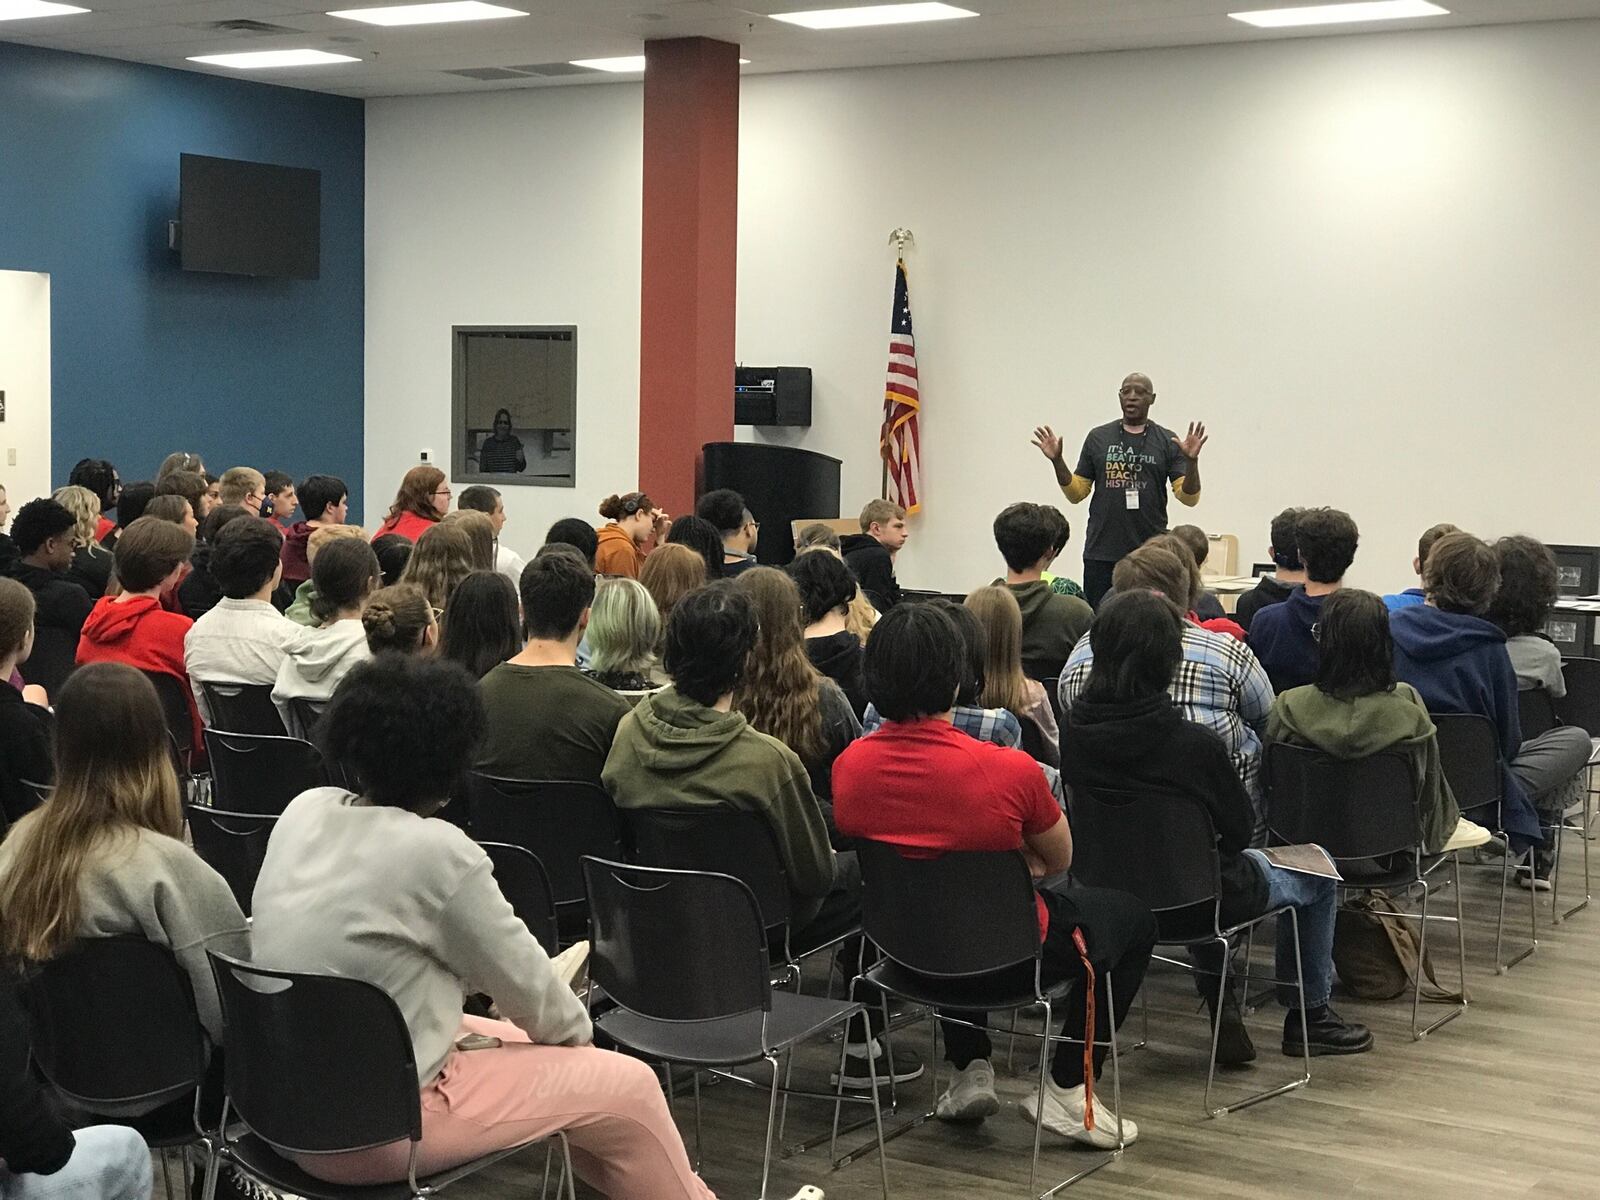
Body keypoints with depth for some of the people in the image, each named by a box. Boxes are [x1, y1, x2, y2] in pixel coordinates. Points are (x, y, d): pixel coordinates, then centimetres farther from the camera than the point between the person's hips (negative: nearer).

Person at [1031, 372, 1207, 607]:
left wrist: (1192, 461, -19)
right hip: (1101, 553, 1)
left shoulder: (1167, 442, 4)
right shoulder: (1098, 438, 8)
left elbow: (1189, 497, -2)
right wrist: (1057, 461, -5)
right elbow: (1077, 493, 10)